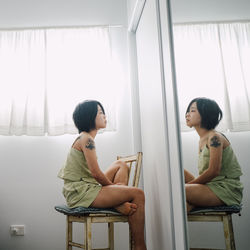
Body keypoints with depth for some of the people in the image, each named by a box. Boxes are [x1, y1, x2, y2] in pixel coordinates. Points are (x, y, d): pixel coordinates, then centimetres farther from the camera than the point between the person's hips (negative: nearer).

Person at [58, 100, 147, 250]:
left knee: (121, 165, 19)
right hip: (81, 192, -10)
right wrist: (113, 185, 0)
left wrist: (113, 186, 7)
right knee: (138, 194, -15)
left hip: (82, 189, 10)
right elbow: (96, 173, -17)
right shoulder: (86, 139, -12)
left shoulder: (84, 138, 18)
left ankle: (119, 203, -2)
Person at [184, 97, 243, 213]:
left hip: (226, 190, -9)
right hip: (212, 186, 9)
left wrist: (188, 185, -12)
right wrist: (190, 184, 1)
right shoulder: (202, 140, 15)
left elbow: (213, 171, -19)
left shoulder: (214, 138, -12)